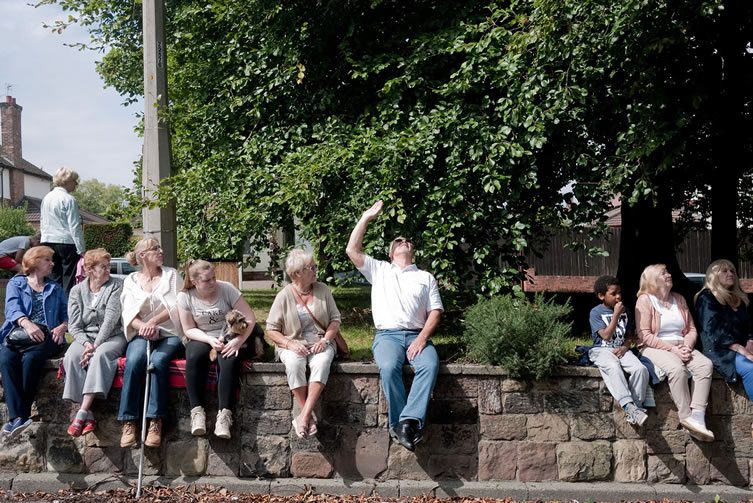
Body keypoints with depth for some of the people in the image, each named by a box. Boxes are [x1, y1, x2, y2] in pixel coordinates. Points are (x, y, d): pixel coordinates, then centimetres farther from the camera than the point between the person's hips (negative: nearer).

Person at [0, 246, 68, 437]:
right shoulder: (15, 283, 20)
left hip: (46, 335, 0)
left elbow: (66, 313, 17)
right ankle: (18, 416, -41)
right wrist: (27, 323, -22)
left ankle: (18, 415, -30)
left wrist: (63, 327, -8)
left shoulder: (55, 288, 28)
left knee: (30, 358, -35)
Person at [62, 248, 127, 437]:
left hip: (112, 336, -2)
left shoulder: (117, 285, 2)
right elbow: (74, 325, 3)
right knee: (72, 357, -29)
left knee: (100, 354, -35)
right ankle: (88, 416, -33)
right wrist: (86, 343, -17)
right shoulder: (76, 290, 9)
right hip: (85, 337, 2)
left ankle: (82, 413, -38)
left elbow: (111, 319, -10)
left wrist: (96, 345, -19)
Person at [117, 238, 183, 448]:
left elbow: (176, 307, -3)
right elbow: (130, 314, 1)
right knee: (133, 361, -31)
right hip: (141, 334, 1)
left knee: (158, 360, -33)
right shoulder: (130, 281, 12)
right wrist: (144, 327, -21)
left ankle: (156, 421, -31)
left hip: (169, 333, -1)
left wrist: (153, 322, -21)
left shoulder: (171, 275, 10)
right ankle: (128, 422, -29)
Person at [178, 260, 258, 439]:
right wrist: (210, 340, -19)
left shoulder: (226, 289, -11)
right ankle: (197, 411, -29)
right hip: (202, 338, 1)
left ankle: (224, 414, -35)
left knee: (230, 361, -34)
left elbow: (250, 318, -11)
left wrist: (238, 340, -25)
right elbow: (189, 330, -1)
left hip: (229, 338, -1)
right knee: (194, 357, -33)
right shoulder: (185, 297, -5)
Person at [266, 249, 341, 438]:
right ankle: (309, 416, -28)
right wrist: (289, 344, -17)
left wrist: (325, 339, -10)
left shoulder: (322, 290, 6)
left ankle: (304, 416, -37)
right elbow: (271, 330, 0)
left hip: (320, 343, 1)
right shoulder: (284, 296, -1)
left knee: (322, 362, -35)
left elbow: (335, 319, 8)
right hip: (293, 344, -1)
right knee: (294, 364, -36)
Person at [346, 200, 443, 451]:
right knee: (389, 366, -34)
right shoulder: (379, 270, 22)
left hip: (417, 336, 1)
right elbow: (352, 250, 10)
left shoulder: (425, 277, 21)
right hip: (387, 334, -1)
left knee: (430, 364, -33)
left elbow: (435, 312, 11)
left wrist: (422, 337, -7)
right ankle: (400, 424, -28)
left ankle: (407, 421, -37)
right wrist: (366, 218, 12)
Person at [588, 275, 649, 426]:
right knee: (614, 368, -38)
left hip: (621, 350, 5)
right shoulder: (596, 312, -2)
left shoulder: (624, 311, 14)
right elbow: (606, 335, -12)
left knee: (641, 368, -25)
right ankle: (629, 407, -44)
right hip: (602, 350, -5)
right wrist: (616, 314, -13)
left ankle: (636, 406, -20)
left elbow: (629, 334, 18)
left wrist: (625, 347, -4)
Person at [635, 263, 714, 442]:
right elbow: (645, 336, -10)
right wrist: (672, 349, -17)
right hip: (655, 348, -5)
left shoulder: (679, 299, 18)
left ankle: (698, 417, -34)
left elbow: (692, 330, 15)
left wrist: (687, 346, -7)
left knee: (705, 364, -24)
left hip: (681, 347, 5)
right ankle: (687, 418, -30)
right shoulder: (645, 300, -1)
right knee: (677, 368, -36)